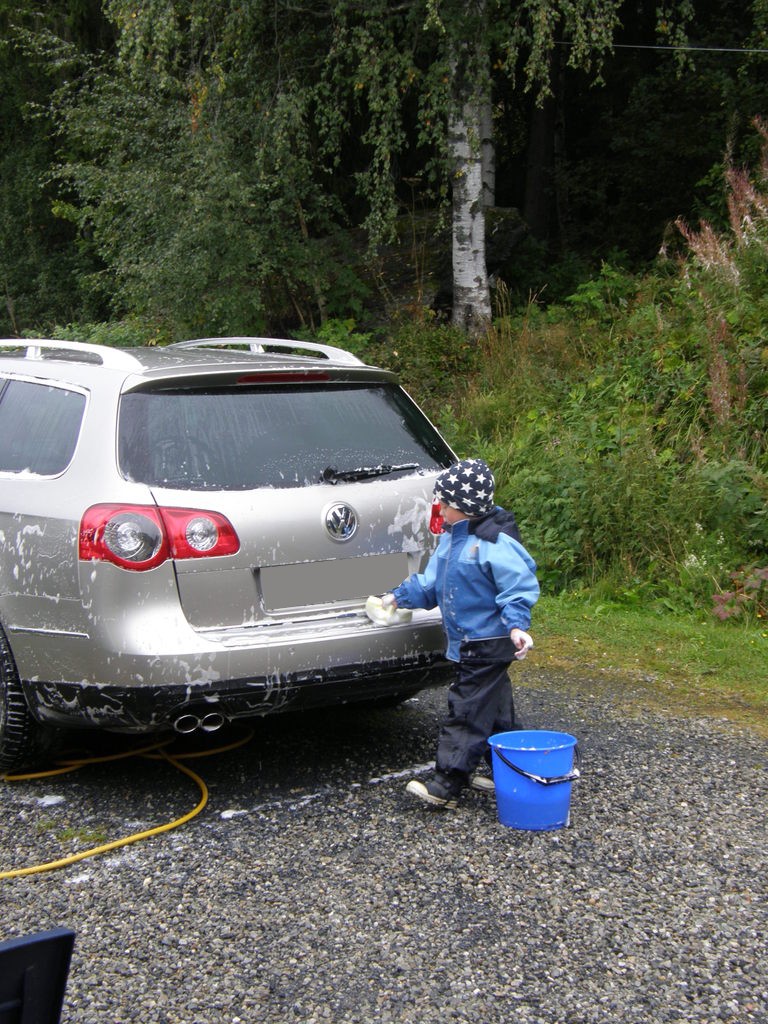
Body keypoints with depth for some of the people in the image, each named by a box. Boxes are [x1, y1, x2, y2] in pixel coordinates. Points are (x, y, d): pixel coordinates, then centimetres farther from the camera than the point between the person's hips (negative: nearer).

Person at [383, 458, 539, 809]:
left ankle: (446, 786, -7)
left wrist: (517, 626, -30)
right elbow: (431, 582, 20)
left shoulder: (494, 542, -19)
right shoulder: (451, 537, 10)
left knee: (466, 712, -8)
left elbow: (518, 587, -20)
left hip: (487, 644, -10)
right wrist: (400, 596, 18)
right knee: (494, 710, 17)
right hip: (468, 643, 10)